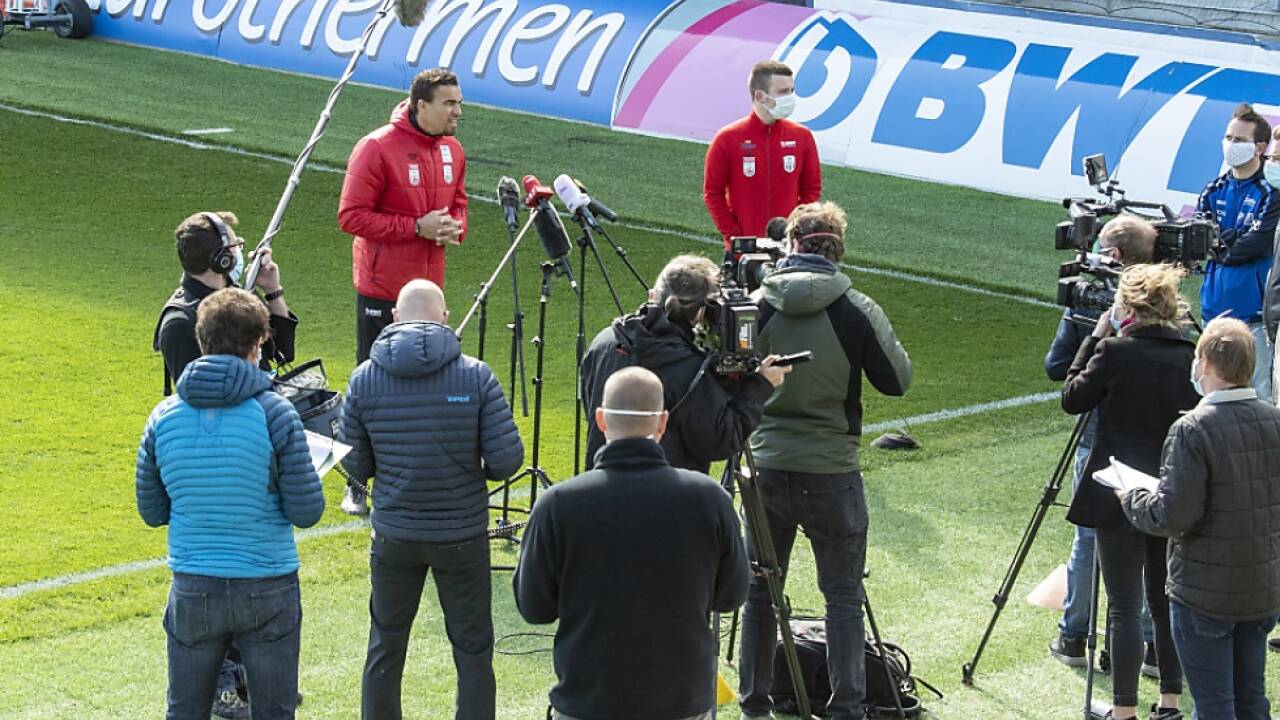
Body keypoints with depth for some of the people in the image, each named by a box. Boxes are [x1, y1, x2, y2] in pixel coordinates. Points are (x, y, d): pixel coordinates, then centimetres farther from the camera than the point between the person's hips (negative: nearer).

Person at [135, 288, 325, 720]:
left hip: (192, 591, 3)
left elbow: (151, 513, 5)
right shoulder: (274, 413, -14)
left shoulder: (164, 417, -4)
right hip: (267, 588, -2)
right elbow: (307, 512, -11)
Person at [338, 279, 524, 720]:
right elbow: (507, 458, -13)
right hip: (462, 533, -2)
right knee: (473, 649, 9)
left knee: (385, 647, 15)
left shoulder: (365, 379, -6)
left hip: (394, 534, 2)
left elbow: (354, 465, -1)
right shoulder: (475, 375, -11)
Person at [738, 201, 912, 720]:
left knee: (759, 590, 15)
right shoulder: (857, 311, -13)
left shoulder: (756, 305, -6)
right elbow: (897, 381, -4)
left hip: (767, 467, 3)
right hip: (831, 473, -3)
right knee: (843, 596, 6)